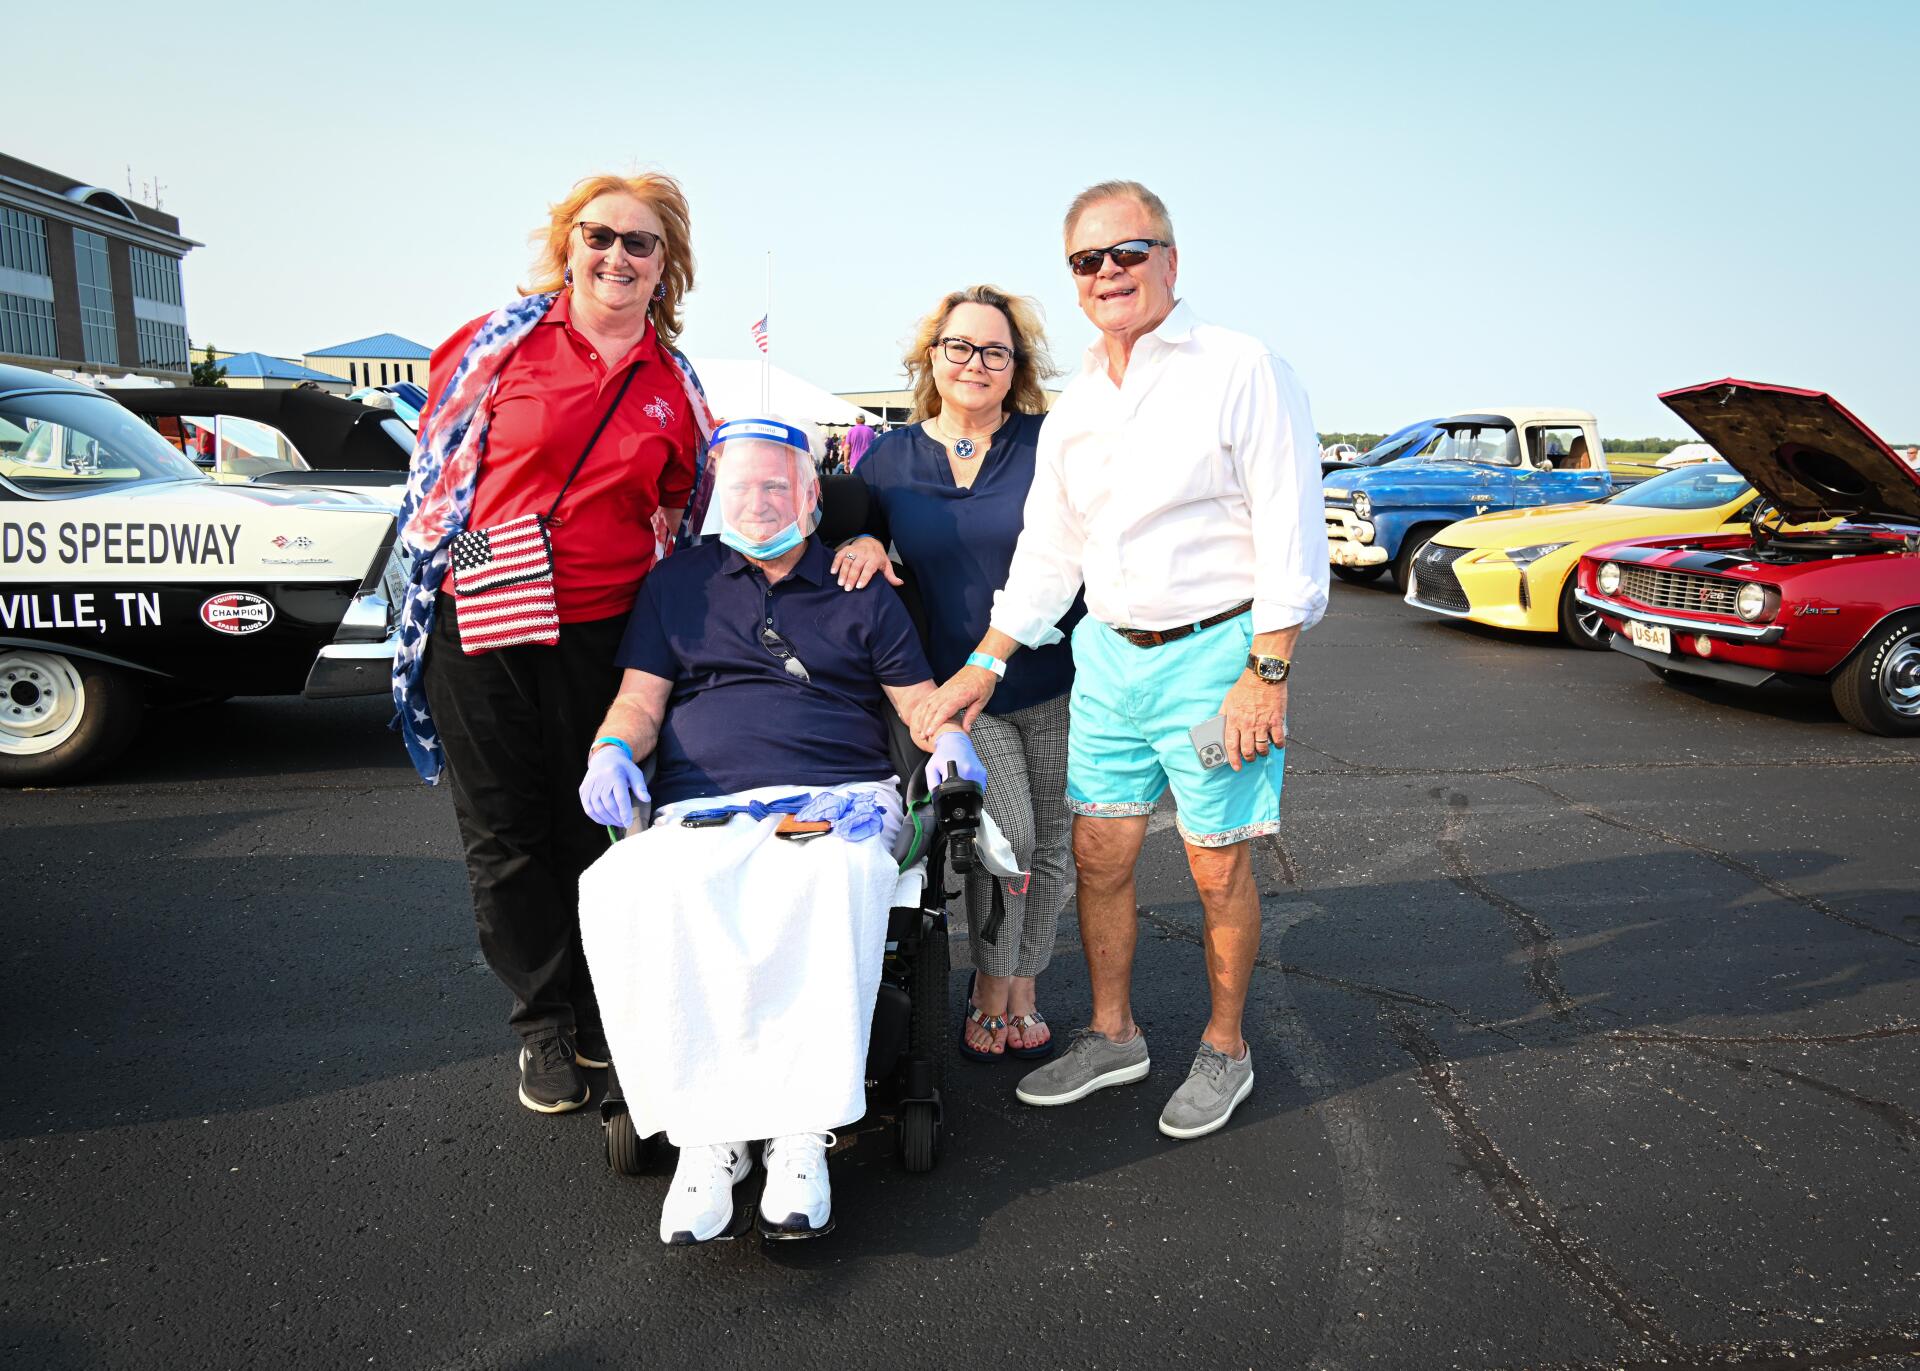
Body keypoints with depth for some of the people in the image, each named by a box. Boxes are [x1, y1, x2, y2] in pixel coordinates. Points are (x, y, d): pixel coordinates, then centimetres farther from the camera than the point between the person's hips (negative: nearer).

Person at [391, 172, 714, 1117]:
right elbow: (440, 460, 10)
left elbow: (683, 513, 17)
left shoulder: (674, 387, 8)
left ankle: (598, 1010, 28)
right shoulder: (504, 340, 2)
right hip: (481, 624, -1)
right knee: (506, 836, 7)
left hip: (603, 635, 1)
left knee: (593, 829, 9)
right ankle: (543, 1026, 23)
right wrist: (454, 556, 6)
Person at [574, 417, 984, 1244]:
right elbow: (640, 697, 16)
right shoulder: (677, 584, 23)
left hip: (839, 802, -1)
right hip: (700, 812, 1)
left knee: (835, 881, -39)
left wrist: (949, 737, -4)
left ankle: (799, 1134, -32)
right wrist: (612, 750, -6)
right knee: (625, 891, -33)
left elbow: (920, 697, 18)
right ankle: (704, 1135, -28)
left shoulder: (860, 592, 22)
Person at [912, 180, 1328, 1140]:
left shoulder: (1241, 370, -9)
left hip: (1215, 648, -6)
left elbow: (1289, 536, -12)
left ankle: (1224, 1050, 25)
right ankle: (1112, 1035, 29)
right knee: (1098, 856, 10)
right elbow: (1046, 550, 17)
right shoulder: (1073, 408, 11)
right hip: (1108, 652, 6)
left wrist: (1266, 672, -16)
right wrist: (985, 664, 13)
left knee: (1219, 870, 4)